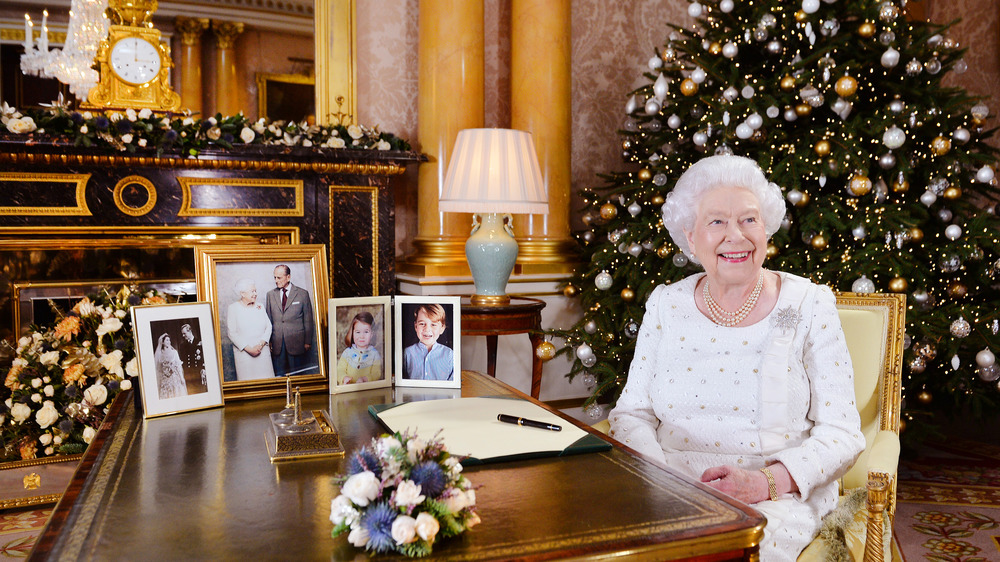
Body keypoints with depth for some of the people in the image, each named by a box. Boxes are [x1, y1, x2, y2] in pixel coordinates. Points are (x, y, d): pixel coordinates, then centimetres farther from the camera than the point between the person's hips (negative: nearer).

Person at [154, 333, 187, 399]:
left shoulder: (174, 352, 2)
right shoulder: (160, 354, 5)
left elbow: (178, 365, 1)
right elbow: (158, 368, 8)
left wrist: (181, 377, -3)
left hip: (175, 377, -1)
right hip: (164, 379, 1)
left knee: (177, 393, -4)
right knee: (166, 395, -2)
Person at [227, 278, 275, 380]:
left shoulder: (259, 307, 11)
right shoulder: (233, 308, -2)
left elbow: (268, 326, 8)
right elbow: (232, 333, -7)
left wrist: (261, 344, -8)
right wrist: (249, 349, -12)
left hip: (262, 351, 4)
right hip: (244, 353, -3)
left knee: (265, 379, 2)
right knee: (247, 379, -3)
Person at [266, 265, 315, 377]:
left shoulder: (302, 294, 1)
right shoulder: (270, 294, 9)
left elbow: (308, 320, 2)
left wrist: (308, 342, -1)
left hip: (296, 342, -2)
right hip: (277, 343, 2)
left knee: (297, 375, 3)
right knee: (279, 375, 4)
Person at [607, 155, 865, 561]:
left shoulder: (809, 306, 0)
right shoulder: (666, 304, 6)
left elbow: (841, 433, -2)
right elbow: (631, 413, 7)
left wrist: (765, 482, -19)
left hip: (779, 500, -2)